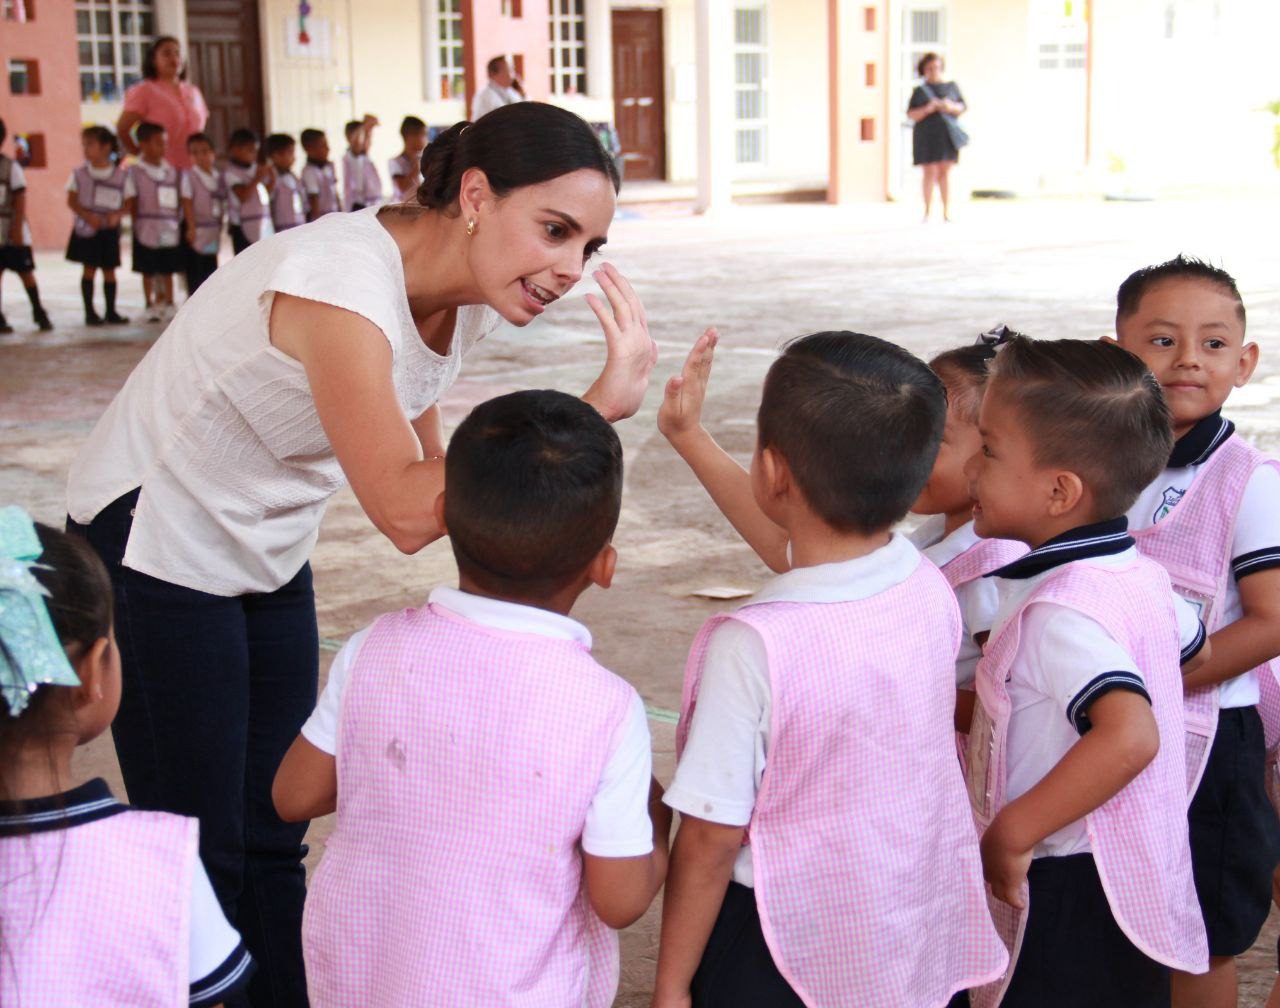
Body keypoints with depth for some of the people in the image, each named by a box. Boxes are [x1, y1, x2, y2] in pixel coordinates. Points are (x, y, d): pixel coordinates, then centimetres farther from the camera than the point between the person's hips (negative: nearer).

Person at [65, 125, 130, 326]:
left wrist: (117, 215, -18)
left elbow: (127, 202, 1)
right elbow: (72, 200, -2)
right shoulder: (80, 174, -1)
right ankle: (89, 311, 3)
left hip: (110, 228, 1)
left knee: (109, 270, 7)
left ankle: (111, 311, 16)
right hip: (87, 228, -1)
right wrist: (87, 216, -18)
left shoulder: (121, 174, 0)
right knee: (89, 268, -2)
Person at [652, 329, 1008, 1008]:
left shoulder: (753, 646, -28)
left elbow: (710, 841, -20)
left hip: (780, 952, -6)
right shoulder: (931, 592, -9)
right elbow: (811, 549, 12)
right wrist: (691, 439, 19)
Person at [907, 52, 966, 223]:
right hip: (926, 136, -1)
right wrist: (927, 109, -16)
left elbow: (962, 107, 10)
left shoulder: (951, 86, 11)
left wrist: (951, 107, -11)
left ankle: (947, 212, -2)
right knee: (930, 172, -5)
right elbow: (911, 114, 1)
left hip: (947, 134, 1)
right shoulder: (920, 90, 6)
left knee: (945, 172, -2)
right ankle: (927, 212, -3)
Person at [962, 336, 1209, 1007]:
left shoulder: (1060, 611, -25)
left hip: (1069, 894, -9)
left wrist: (1011, 832, -29)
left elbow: (1130, 737, -37)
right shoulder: (1139, 575, 3)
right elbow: (1195, 650, 24)